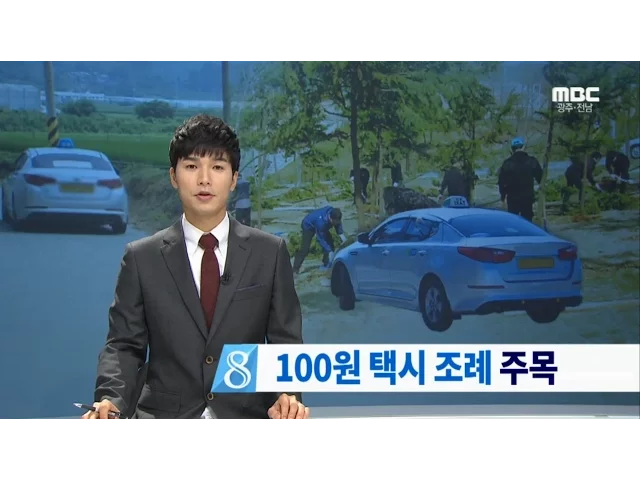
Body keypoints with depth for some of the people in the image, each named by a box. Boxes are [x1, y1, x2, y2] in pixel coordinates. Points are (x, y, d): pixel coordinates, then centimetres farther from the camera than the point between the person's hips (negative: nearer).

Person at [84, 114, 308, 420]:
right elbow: (124, 344, 7)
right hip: (164, 412, -1)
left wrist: (287, 395, -12)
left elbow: (285, 341, 8)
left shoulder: (270, 253, 8)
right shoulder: (142, 258, 8)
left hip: (247, 412, 1)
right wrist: (110, 399, -12)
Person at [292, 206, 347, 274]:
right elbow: (321, 239, -36)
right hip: (308, 225, -7)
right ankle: (295, 269, -11)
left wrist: (342, 236, -25)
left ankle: (326, 263, 9)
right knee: (305, 248, -16)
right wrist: (330, 252, -38)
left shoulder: (335, 216, -27)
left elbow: (338, 225, -8)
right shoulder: (321, 222, -45)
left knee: (330, 241, -2)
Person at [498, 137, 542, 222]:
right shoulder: (532, 161, -2)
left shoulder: (507, 163, -7)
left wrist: (503, 194, 12)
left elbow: (501, 181, -3)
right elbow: (539, 177, 7)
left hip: (512, 197, -1)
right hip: (528, 196, 1)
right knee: (527, 220, 7)